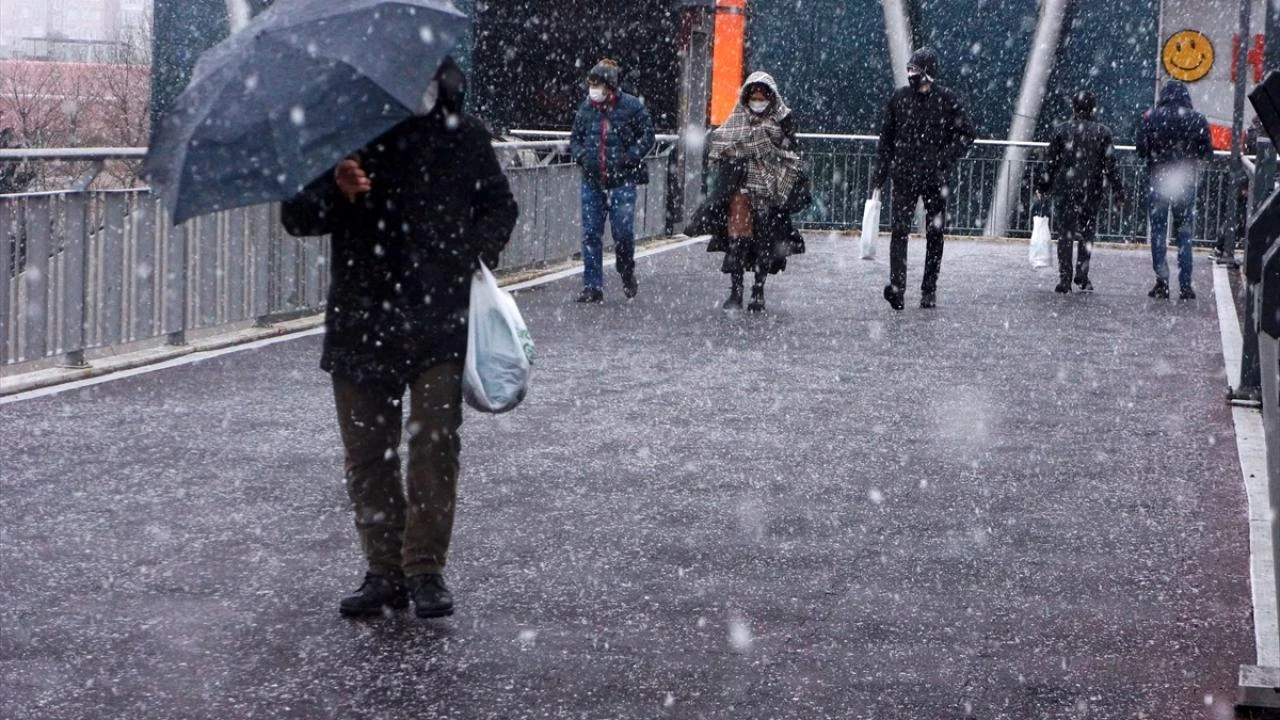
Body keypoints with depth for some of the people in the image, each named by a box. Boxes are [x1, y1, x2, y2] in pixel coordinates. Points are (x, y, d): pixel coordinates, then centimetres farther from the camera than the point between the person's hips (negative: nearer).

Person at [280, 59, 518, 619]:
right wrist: (338, 194, -18)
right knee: (367, 451, 5)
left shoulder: (462, 135, 8)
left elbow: (498, 208, 19)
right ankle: (385, 569, 14)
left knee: (435, 442, -8)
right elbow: (297, 217, 3)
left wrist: (475, 253, -2)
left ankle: (425, 568, 0)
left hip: (440, 319, -1)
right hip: (362, 322, 1)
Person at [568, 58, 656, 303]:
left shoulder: (631, 106, -4)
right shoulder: (586, 108, 9)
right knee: (590, 234, 1)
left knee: (623, 232, -5)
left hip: (622, 180, -4)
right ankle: (592, 286, 6)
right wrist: (580, 155, -1)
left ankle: (627, 275, 22)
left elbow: (647, 136, 0)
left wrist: (629, 158, -12)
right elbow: (575, 138, 19)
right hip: (592, 181, 4)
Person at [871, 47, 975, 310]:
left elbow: (966, 135, 1)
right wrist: (880, 173, 11)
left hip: (935, 179, -1)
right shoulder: (899, 98, 6)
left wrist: (945, 160, -12)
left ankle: (929, 289, 15)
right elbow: (886, 138, 14)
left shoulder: (948, 100, -2)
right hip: (904, 177, 1)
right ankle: (897, 286, -21)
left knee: (935, 234, 6)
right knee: (899, 229, -13)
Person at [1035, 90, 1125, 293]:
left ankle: (1065, 278, -2)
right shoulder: (1103, 132, -1)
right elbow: (1110, 165, -1)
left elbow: (1051, 162, 1)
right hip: (1092, 191, 0)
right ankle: (1082, 275, 8)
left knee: (1065, 233, 3)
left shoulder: (1061, 130, 0)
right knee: (1087, 232, 13)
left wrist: (1043, 187, 11)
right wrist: (1118, 192, 5)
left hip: (1065, 188, 0)